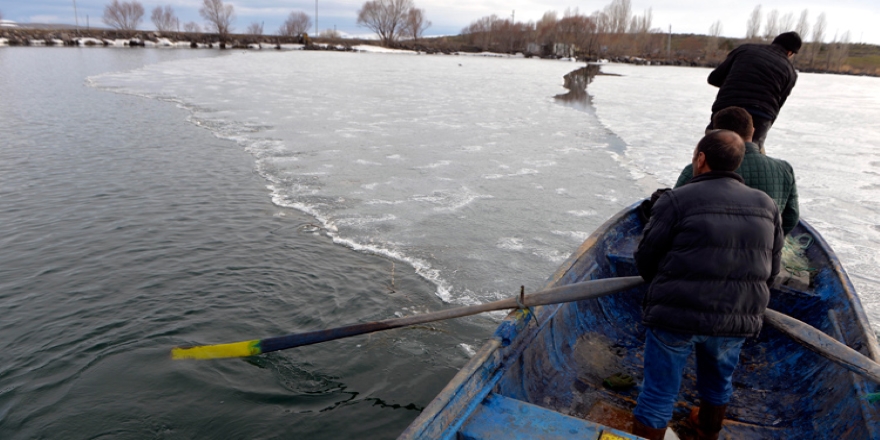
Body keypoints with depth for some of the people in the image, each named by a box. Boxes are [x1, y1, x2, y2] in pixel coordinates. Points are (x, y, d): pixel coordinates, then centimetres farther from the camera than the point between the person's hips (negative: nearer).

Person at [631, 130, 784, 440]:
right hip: (737, 321, 5)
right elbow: (771, 269, 9)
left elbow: (645, 260, -8)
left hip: (675, 317, -5)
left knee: (658, 394, 6)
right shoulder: (767, 206, 4)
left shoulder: (676, 200, -12)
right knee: (718, 382, 29)